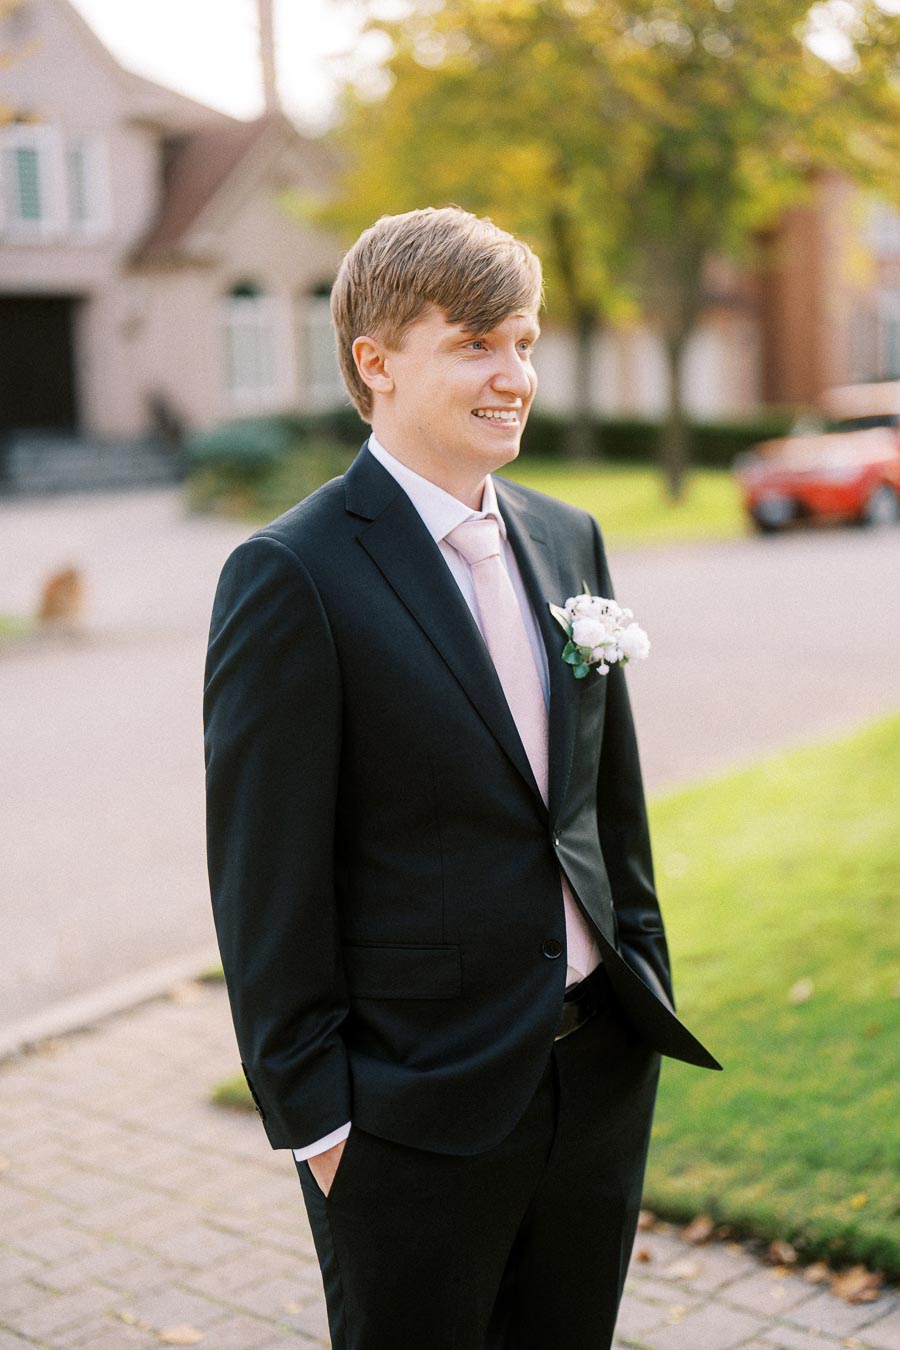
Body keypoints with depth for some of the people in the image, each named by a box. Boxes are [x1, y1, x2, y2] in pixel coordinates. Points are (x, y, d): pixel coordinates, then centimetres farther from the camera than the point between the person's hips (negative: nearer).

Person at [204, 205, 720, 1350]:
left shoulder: (569, 540, 7)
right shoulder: (290, 575, -14)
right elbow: (264, 879, -14)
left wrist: (646, 989, 14)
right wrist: (313, 1117, -12)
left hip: (602, 1073, 6)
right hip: (414, 1111, -6)